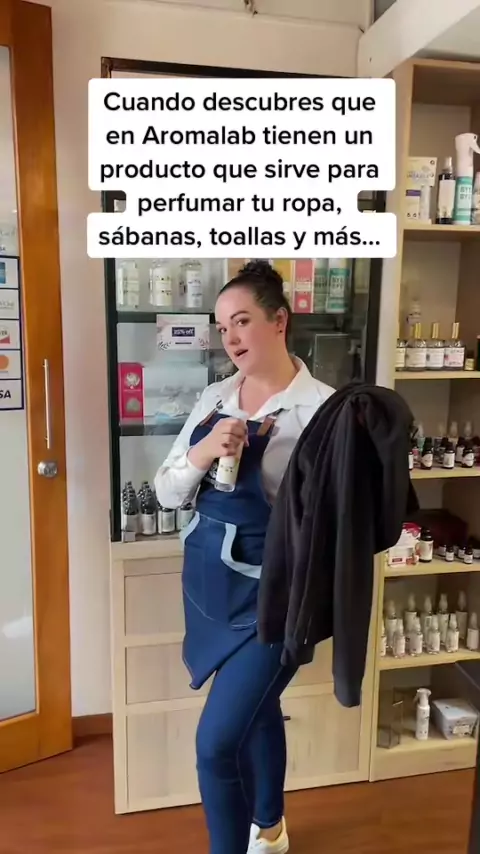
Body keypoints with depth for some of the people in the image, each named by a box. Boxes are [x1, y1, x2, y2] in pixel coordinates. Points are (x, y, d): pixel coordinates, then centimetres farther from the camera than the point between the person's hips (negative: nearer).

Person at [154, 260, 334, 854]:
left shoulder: (320, 408, -15)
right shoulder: (214, 397, 3)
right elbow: (166, 493, 2)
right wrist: (202, 452, -15)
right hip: (206, 577, 6)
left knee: (216, 743, -5)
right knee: (258, 710, 26)